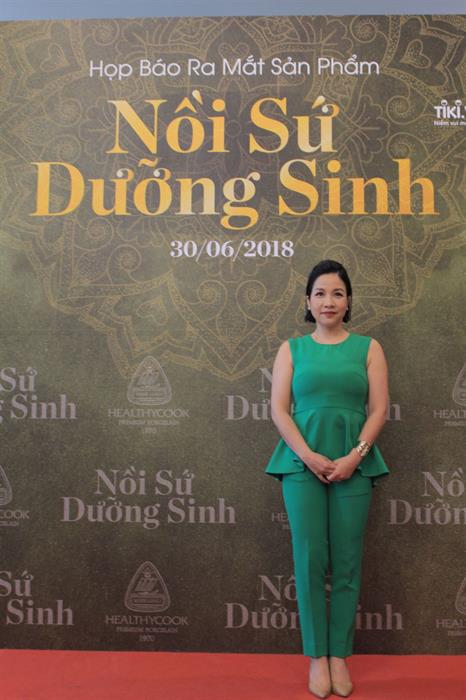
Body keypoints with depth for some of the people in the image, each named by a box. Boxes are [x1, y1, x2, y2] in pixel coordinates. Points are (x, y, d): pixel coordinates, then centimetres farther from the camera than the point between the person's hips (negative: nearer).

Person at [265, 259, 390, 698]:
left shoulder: (368, 347, 8)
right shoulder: (292, 348, 8)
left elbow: (379, 409, 1)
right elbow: (279, 409, 0)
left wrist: (354, 456, -12)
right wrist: (308, 456, -12)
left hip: (353, 464, 1)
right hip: (302, 463, 0)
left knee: (347, 562, 4)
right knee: (310, 559, 0)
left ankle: (339, 656, 18)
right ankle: (317, 657, 14)